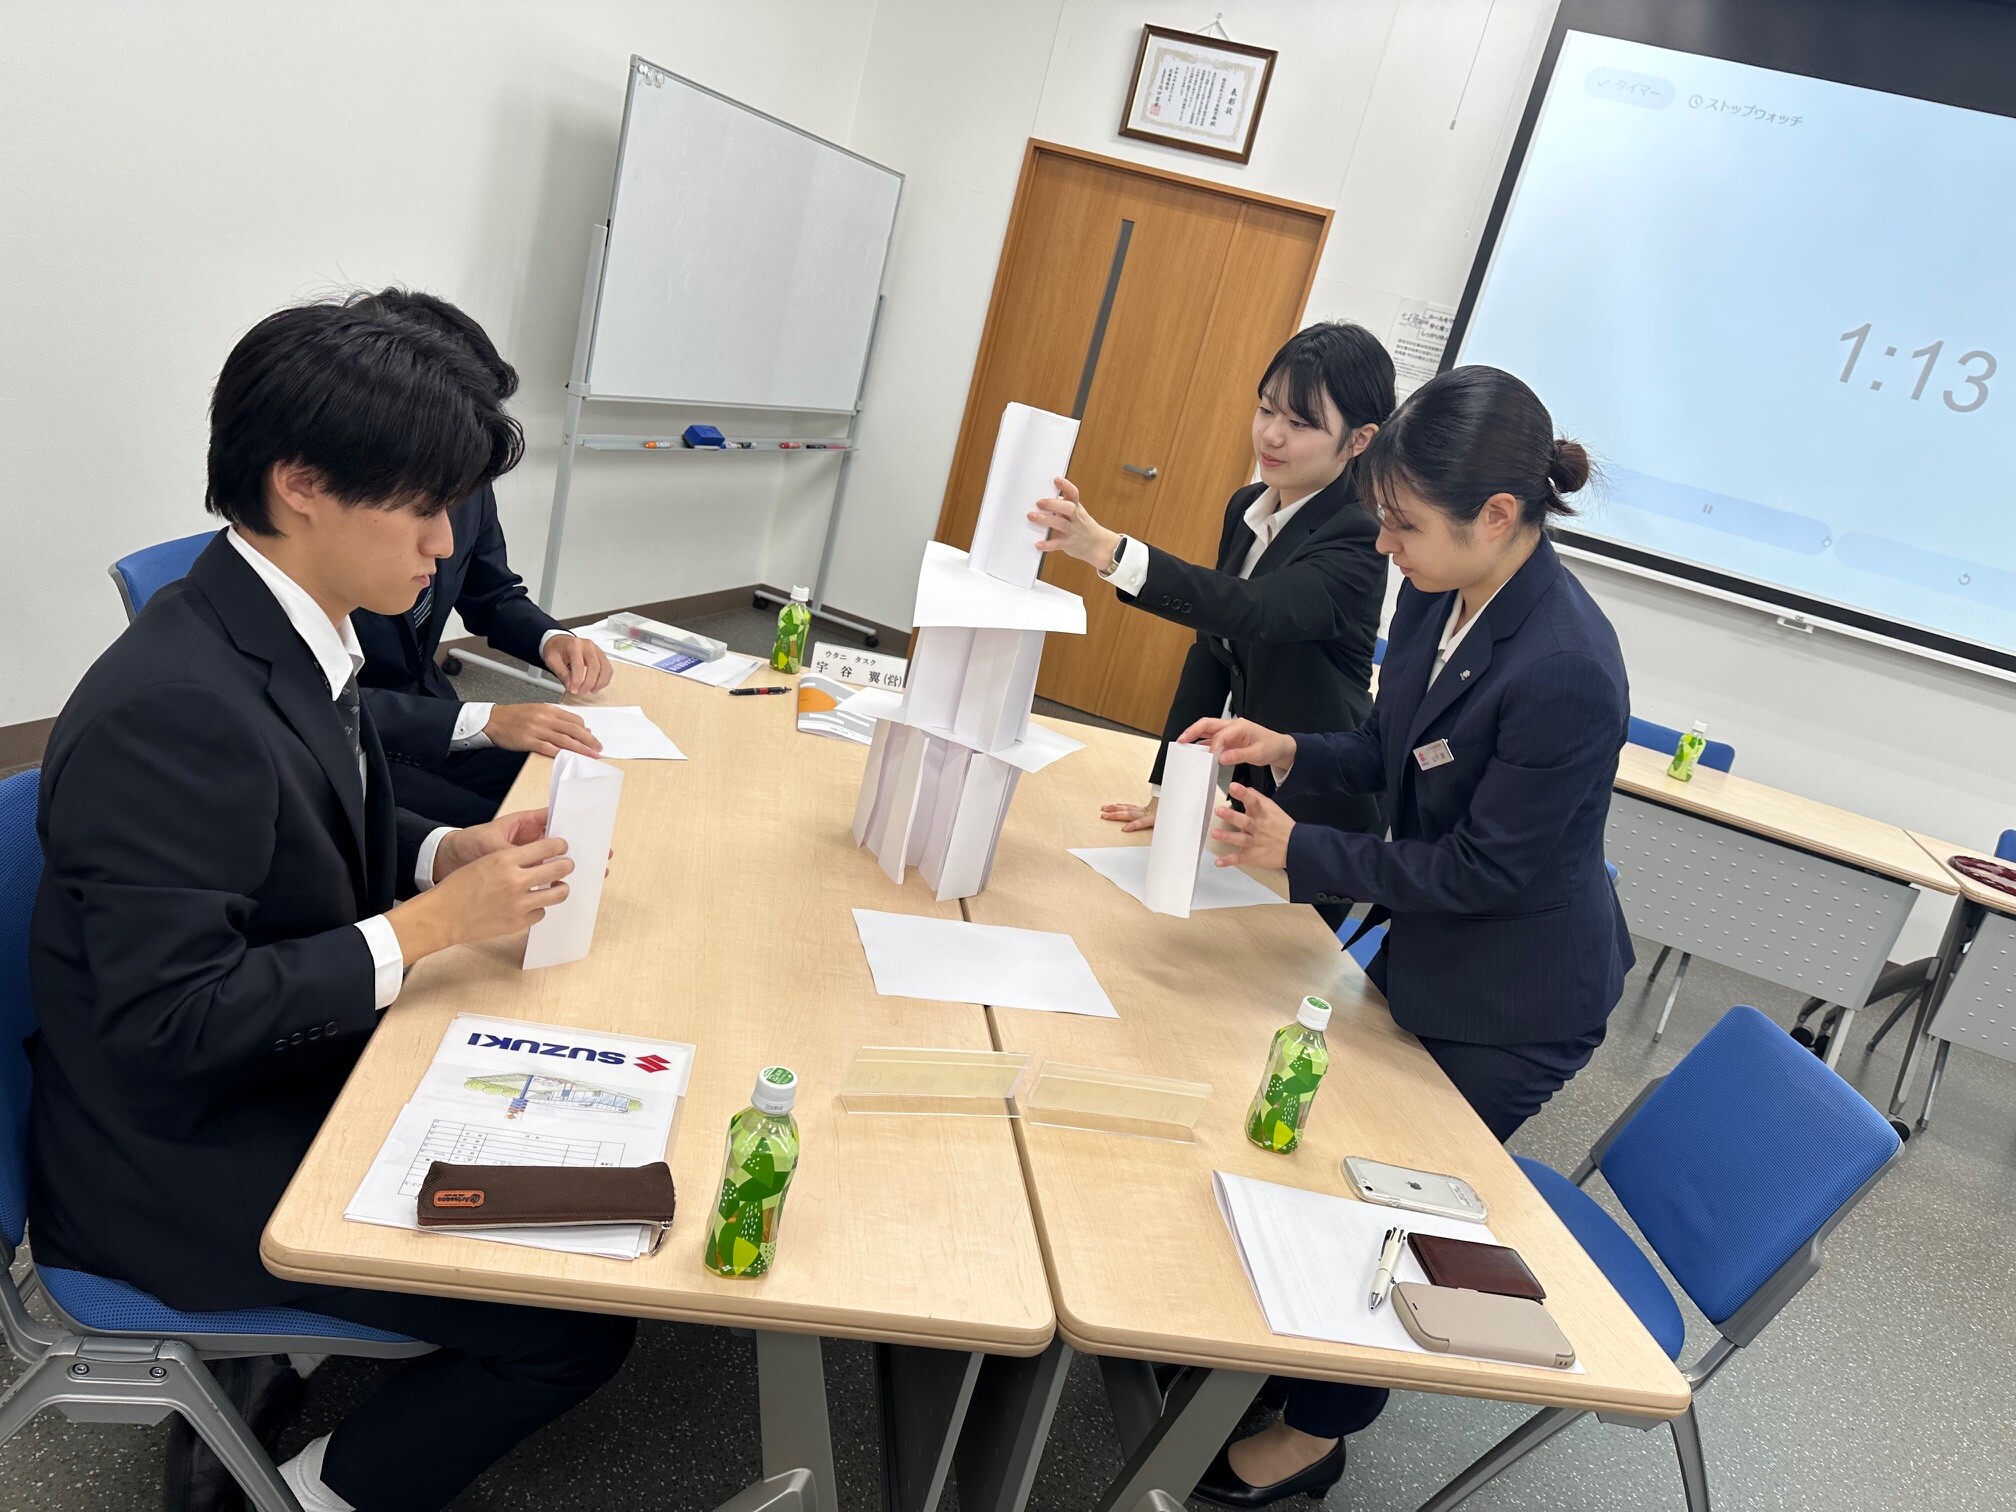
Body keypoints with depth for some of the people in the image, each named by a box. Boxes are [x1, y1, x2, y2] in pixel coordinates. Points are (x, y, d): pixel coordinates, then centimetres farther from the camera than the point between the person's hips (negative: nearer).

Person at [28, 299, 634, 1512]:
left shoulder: (292, 631, -2)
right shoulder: (172, 710, -30)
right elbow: (166, 1022, -28)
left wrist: (450, 852, -4)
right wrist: (426, 927, -25)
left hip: (287, 1072, 9)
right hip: (185, 1158, -9)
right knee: (580, 1326, -8)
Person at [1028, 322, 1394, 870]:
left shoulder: (1356, 542, -21)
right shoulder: (1246, 507, 1)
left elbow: (1251, 610, -40)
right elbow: (1213, 646, 4)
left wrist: (1109, 551, -53)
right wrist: (1166, 789, 1)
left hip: (1317, 819, -6)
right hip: (1249, 785, 7)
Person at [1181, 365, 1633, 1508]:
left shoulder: (1565, 673, -33)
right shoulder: (1443, 593, -9)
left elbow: (1480, 869, -25)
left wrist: (1297, 850, -19)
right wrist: (1292, 754, -11)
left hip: (1515, 1004, -7)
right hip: (1429, 949, 7)